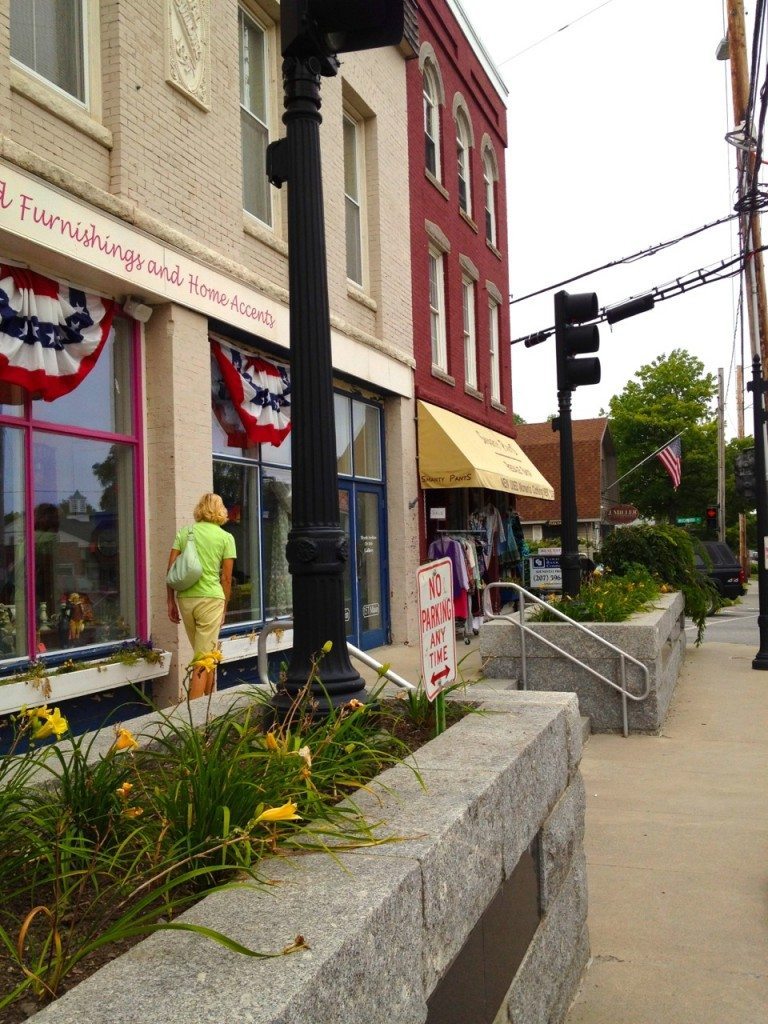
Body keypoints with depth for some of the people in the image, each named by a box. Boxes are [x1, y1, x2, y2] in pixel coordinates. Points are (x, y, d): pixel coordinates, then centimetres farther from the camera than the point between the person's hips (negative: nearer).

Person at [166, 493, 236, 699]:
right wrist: (224, 608, 10)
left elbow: (170, 570, 5)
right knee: (203, 660, 0)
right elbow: (226, 578, 0)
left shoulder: (184, 533, 9)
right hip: (211, 598, -4)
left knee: (205, 653, 20)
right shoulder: (226, 537, 1)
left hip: (185, 598, 4)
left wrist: (171, 602, 12)